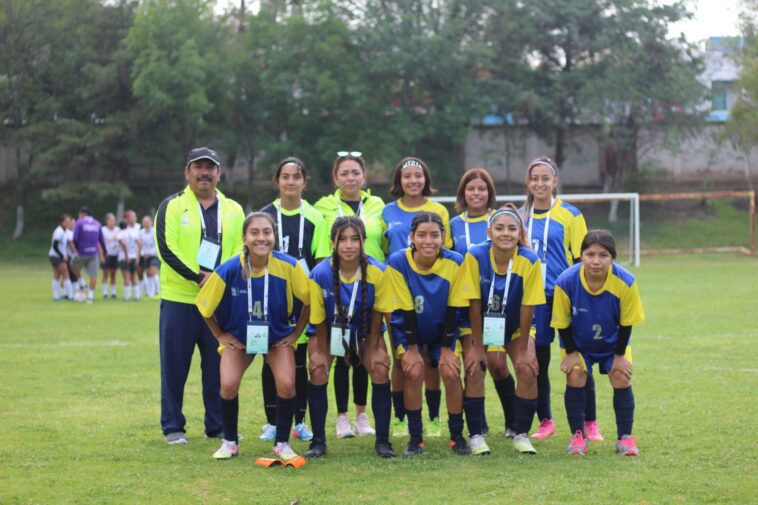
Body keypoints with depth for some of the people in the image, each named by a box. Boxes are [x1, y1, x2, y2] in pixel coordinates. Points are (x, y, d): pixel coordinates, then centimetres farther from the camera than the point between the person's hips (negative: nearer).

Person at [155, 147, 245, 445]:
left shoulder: (233, 210, 12)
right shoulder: (172, 206, 1)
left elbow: (241, 250, 5)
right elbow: (166, 249, -9)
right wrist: (199, 278, -18)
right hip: (179, 299, -3)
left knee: (219, 367, 6)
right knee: (175, 366, 1)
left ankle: (218, 425, 16)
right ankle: (173, 427, 10)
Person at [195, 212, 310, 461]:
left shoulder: (288, 266, -24)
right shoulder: (229, 270, -24)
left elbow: (309, 300, -7)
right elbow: (203, 305, -7)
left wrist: (296, 332, -4)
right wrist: (220, 335, -1)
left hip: (278, 336, 0)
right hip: (238, 337, 0)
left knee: (286, 384, -19)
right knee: (229, 385, -19)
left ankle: (282, 444, 3)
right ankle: (230, 442, 6)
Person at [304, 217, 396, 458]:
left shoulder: (378, 271, -26)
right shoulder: (320, 274, -28)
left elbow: (378, 312, -12)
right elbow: (319, 319, -15)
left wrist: (373, 350, -9)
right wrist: (320, 352, -10)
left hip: (364, 329, 1)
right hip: (330, 329, -1)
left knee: (380, 370, -15)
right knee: (318, 371, -17)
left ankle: (382, 441, -3)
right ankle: (318, 442, -5)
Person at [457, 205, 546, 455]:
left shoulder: (530, 261, -24)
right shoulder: (475, 256, -25)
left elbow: (527, 307, -17)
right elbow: (474, 304, -19)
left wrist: (523, 349, -13)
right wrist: (477, 346, -16)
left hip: (516, 326, 1)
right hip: (482, 325, 0)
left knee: (528, 370, -15)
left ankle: (521, 434, 0)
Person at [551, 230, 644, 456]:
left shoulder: (625, 282, -29)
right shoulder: (566, 282, -31)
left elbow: (626, 323, -14)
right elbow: (562, 323, -14)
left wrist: (620, 355, -10)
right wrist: (571, 352, -10)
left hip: (612, 342, 1)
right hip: (577, 343, 0)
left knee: (621, 378, -10)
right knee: (575, 376, -15)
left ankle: (625, 437, 2)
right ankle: (578, 436, -3)